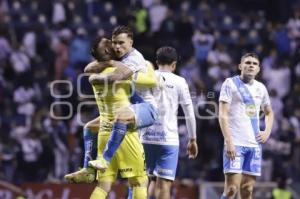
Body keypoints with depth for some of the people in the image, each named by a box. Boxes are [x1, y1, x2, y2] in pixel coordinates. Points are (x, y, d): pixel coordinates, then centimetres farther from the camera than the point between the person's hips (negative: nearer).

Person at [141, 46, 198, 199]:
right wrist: (192, 140, 11)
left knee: (154, 180, 18)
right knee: (164, 183, -4)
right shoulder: (179, 82, 0)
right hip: (169, 138, -3)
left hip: (147, 137, 3)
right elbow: (189, 114, 2)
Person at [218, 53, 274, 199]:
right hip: (236, 143, -6)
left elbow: (269, 112, 31)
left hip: (255, 144, 6)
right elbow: (223, 115, -9)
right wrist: (228, 141, -18)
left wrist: (267, 131, 11)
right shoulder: (230, 83, -2)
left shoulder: (261, 88, 15)